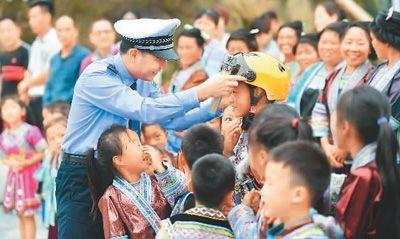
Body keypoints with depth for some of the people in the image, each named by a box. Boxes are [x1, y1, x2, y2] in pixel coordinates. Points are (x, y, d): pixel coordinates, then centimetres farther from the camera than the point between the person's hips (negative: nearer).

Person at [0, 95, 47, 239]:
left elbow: (43, 152, -13)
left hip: (29, 174, -6)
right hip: (14, 175, 6)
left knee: (28, 215, -4)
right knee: (20, 214, 12)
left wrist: (26, 163, -20)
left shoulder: (30, 131, -15)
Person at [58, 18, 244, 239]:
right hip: (81, 178, -7)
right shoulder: (96, 77, -19)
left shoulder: (143, 82, 7)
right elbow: (146, 110, -28)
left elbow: (172, 120, 4)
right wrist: (202, 92, -30)